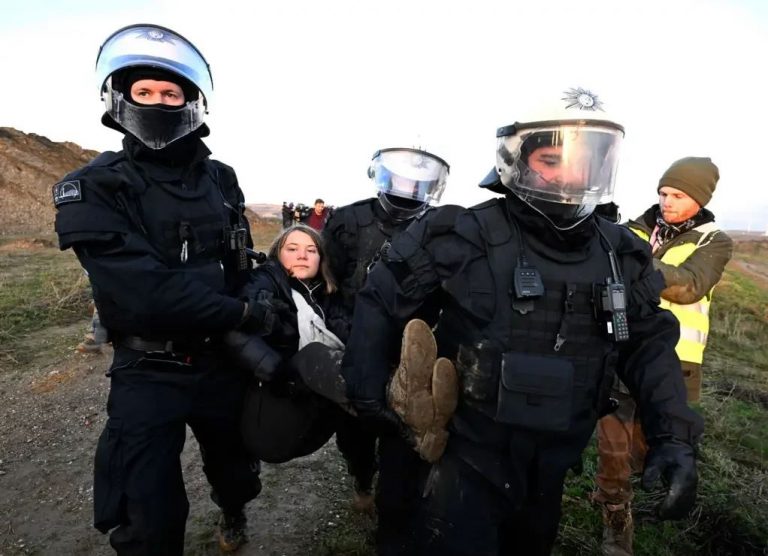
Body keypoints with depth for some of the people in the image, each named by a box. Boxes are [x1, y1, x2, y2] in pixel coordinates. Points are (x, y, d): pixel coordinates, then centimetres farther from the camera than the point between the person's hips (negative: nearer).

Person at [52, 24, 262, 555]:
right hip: (149, 372, -4)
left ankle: (233, 511, 58)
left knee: (234, 465, 25)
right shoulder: (97, 188, -11)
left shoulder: (220, 179, 4)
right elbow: (143, 291, -24)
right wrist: (240, 313, -18)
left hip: (222, 360, 4)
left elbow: (241, 267, 7)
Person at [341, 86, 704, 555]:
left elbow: (649, 344, 5)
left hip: (553, 463, 6)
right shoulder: (467, 237, -20)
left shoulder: (620, 255, -3)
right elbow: (381, 300, -10)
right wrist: (367, 392, -7)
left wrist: (674, 434, -6)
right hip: (470, 458, -5)